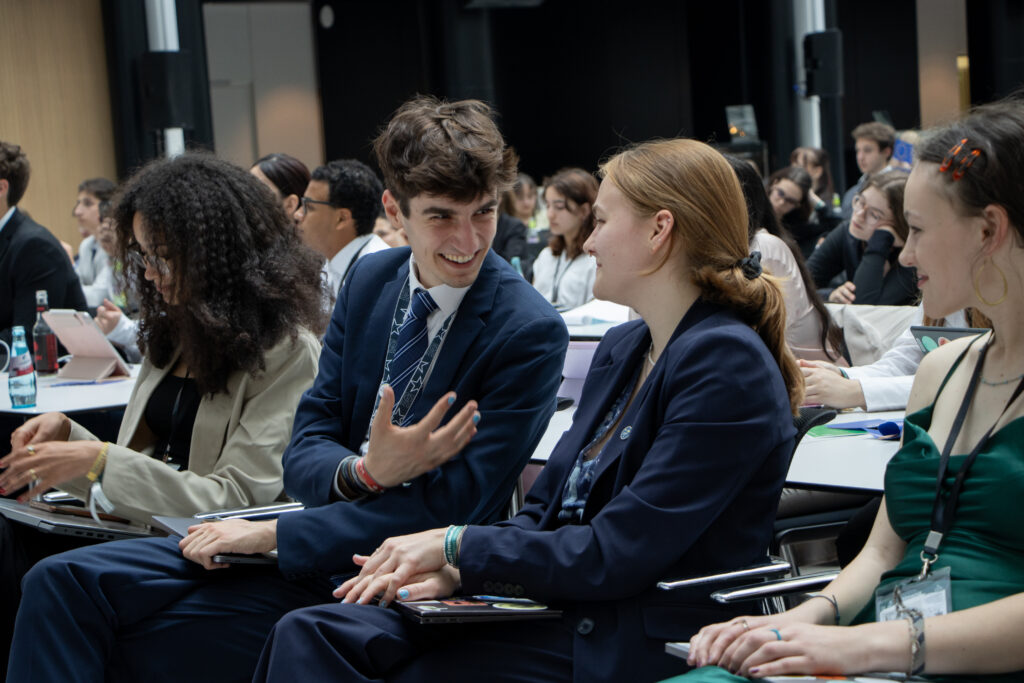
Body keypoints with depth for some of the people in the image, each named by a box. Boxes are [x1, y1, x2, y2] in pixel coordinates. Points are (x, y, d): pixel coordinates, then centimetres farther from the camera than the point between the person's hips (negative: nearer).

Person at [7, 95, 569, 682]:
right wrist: (364, 473, -20)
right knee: (63, 581, -8)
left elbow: (450, 510, -17)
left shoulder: (530, 334, -14)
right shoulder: (371, 280, 6)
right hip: (322, 526, 7)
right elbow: (304, 453, 6)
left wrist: (271, 534, -17)